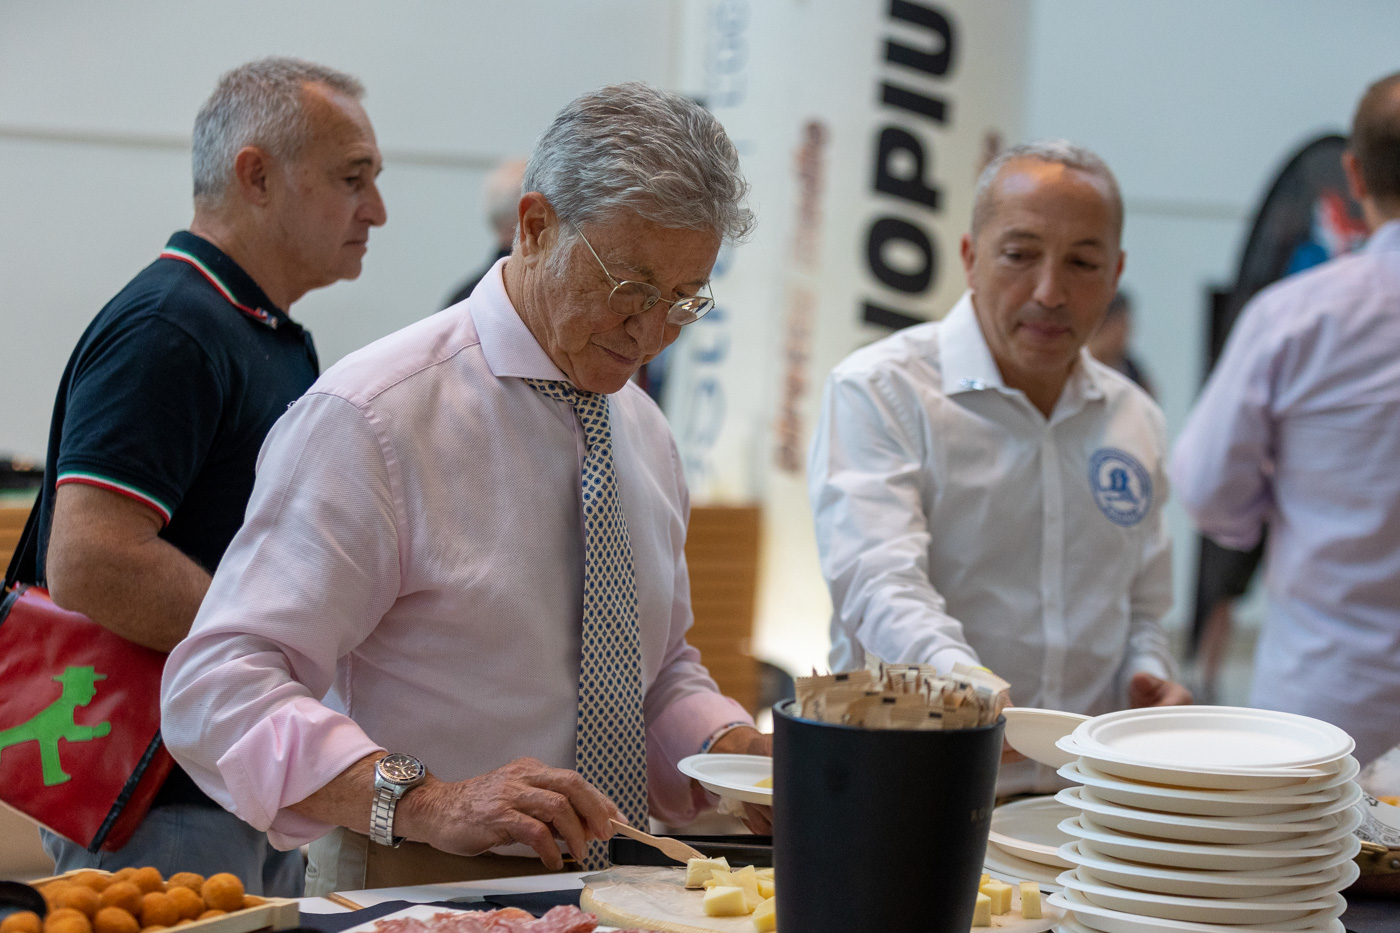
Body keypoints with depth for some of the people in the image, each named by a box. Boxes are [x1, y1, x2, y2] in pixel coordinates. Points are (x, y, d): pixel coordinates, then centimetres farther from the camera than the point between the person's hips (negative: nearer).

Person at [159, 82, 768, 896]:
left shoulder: (644, 431, 9)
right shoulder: (371, 416, -14)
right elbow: (217, 686, -20)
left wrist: (732, 747, 0)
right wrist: (423, 801, -33)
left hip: (609, 890, 5)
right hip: (417, 893, -5)